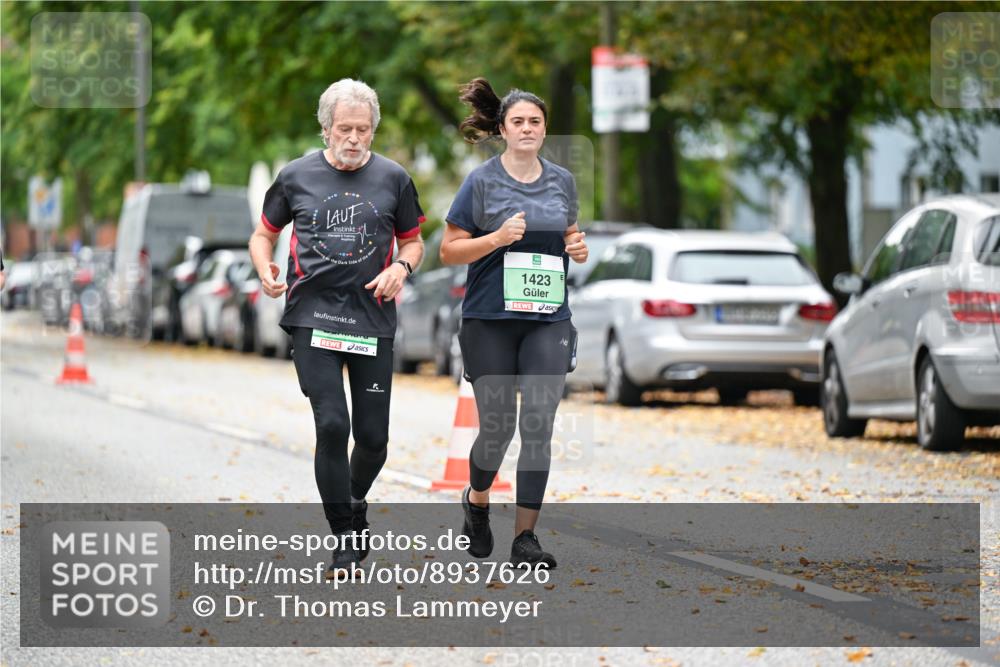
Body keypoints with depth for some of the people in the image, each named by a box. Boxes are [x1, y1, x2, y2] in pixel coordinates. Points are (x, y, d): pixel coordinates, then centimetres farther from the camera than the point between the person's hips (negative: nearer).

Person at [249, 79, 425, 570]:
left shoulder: (393, 179, 6)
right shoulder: (296, 177, 4)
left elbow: (413, 241, 16)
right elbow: (264, 234, 16)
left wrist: (402, 267, -6)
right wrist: (265, 270, -5)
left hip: (373, 318, 1)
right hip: (313, 314, -1)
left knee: (373, 436, 2)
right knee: (332, 425, -14)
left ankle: (355, 501, 35)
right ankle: (344, 538, -2)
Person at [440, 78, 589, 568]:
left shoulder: (562, 180, 8)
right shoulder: (482, 181, -4)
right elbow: (449, 251, -2)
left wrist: (577, 249, 1)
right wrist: (497, 238, -18)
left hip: (548, 320, 3)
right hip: (491, 320, -3)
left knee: (539, 426, -7)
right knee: (497, 426, 2)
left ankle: (525, 537, -2)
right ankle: (477, 501, 34)